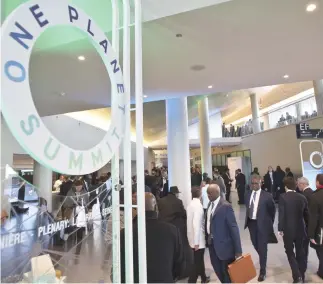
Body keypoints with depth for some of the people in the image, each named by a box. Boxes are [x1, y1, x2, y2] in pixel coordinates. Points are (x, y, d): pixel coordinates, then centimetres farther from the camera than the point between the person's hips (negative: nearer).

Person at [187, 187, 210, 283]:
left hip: (193, 237, 9)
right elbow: (196, 224, -26)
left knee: (199, 259, 24)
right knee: (197, 262, 1)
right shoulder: (198, 205, -21)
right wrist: (196, 242, -22)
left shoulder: (190, 204, 5)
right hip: (197, 239, -9)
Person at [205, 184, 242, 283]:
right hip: (212, 243, 7)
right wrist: (207, 238, 8)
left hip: (224, 244, -7)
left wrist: (238, 250, -16)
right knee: (218, 270, 21)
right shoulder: (210, 204, 3)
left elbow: (234, 228, -18)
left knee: (228, 272, 11)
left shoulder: (225, 206, -19)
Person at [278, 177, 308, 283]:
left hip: (288, 230, -4)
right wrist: (307, 227, 21)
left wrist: (280, 229, -8)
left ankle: (297, 276, 0)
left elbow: (281, 214, -16)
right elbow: (306, 214, 7)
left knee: (290, 252, 10)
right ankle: (301, 276, 27)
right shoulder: (302, 197, -1)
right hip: (300, 229, 4)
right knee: (300, 252, 16)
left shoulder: (282, 197, -13)